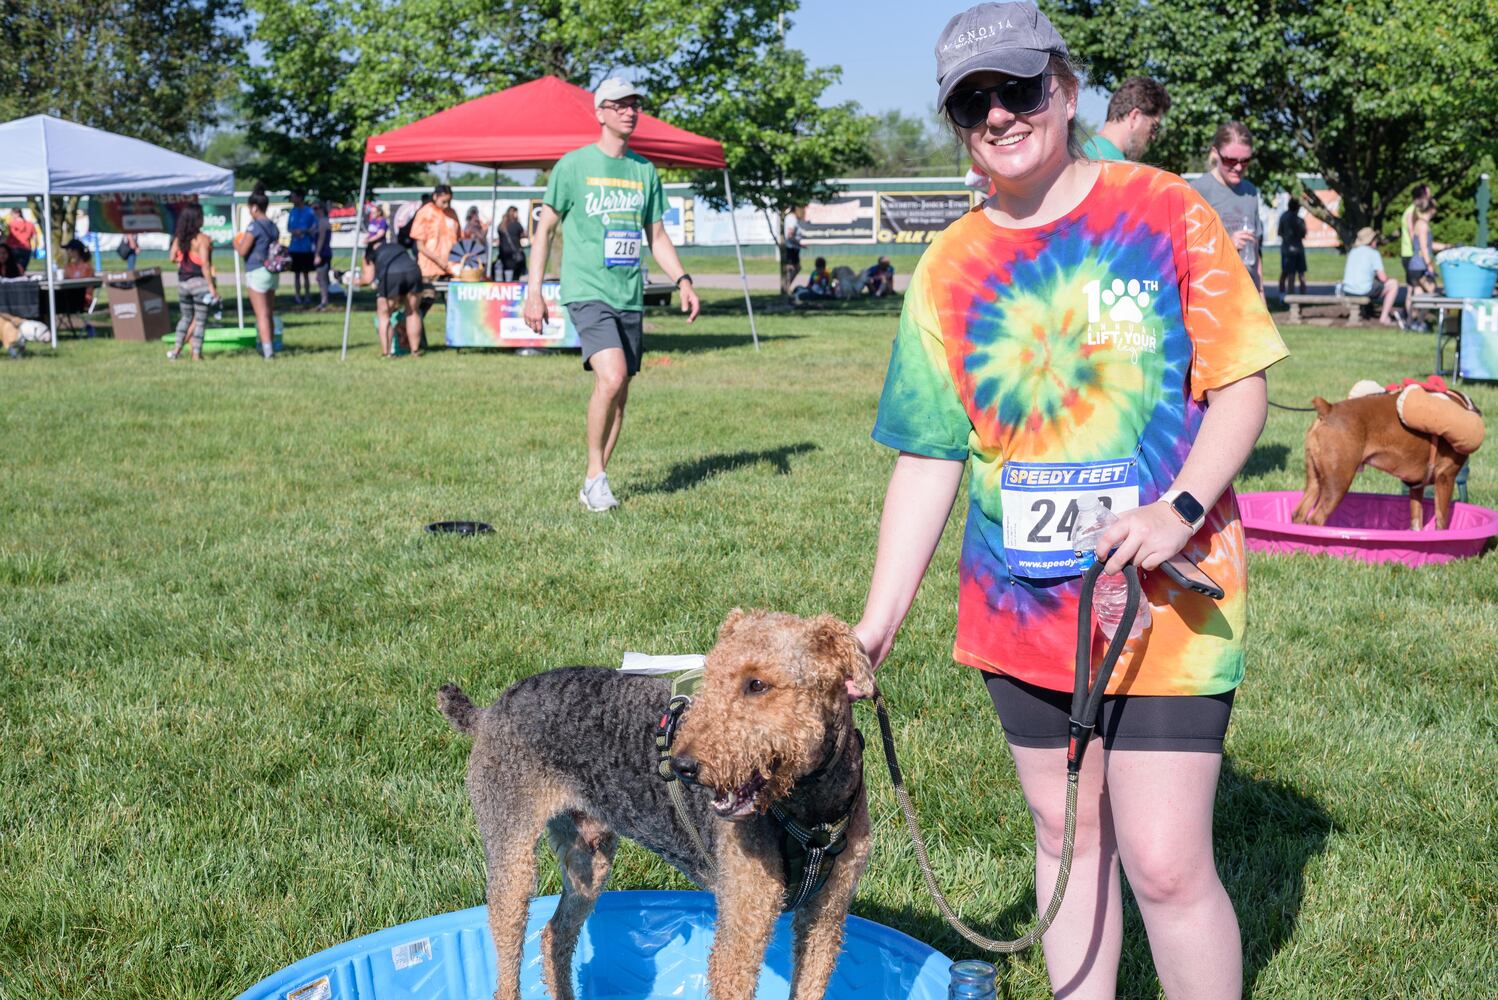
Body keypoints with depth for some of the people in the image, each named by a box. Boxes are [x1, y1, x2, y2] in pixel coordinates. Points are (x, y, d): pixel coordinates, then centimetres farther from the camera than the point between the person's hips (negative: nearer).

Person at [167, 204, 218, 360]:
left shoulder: (179, 238, 3)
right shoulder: (202, 239, -14)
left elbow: (173, 257, 9)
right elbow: (205, 265, -19)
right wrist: (212, 287, -17)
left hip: (182, 282, 6)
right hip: (199, 281, -6)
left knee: (186, 317, 20)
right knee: (200, 320, 3)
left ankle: (177, 349, 18)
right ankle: (196, 354, 3)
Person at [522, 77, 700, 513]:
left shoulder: (644, 171, 12)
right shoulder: (573, 165, -1)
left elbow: (657, 235, 19)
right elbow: (544, 227, 2)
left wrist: (683, 281, 5)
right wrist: (534, 291, -4)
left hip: (630, 297, 5)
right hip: (587, 292, -5)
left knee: (619, 395, 6)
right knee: (612, 378, -23)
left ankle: (593, 484, 19)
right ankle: (595, 474, -7)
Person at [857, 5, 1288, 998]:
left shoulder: (1163, 210, -5)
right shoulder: (950, 267, 4)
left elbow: (1242, 388, -4)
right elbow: (929, 458, 5)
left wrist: (1180, 508, -21)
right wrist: (879, 621, -2)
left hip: (1164, 599, -4)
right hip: (1021, 606, 4)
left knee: (1166, 865, -7)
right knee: (1066, 834, 16)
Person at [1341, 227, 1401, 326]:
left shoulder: (1352, 252, 15)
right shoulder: (1373, 253, -4)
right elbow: (1383, 278, -7)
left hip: (1347, 291, 8)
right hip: (1363, 291, -8)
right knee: (1394, 284, 10)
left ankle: (1391, 313, 40)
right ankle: (1384, 317, 9)